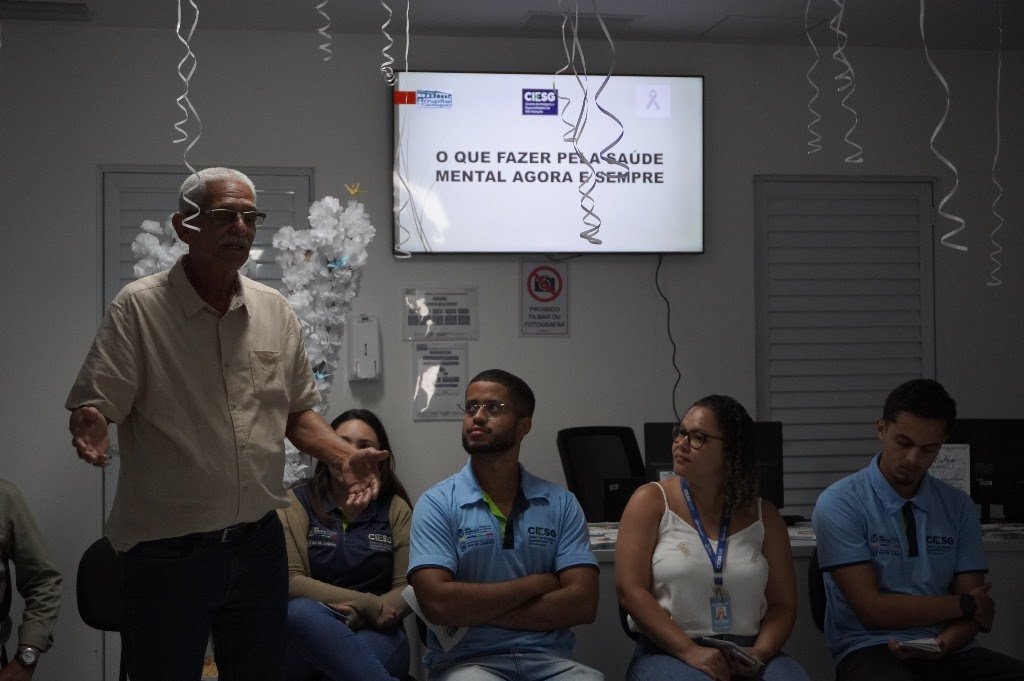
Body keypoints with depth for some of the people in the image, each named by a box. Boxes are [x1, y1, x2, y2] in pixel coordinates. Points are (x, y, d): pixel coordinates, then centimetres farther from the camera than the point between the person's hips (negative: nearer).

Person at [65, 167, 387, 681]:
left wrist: (344, 456, -3)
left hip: (259, 544, 5)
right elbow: (93, 406, -10)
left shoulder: (276, 311, 6)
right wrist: (89, 427, -33)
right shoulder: (137, 308, -8)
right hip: (166, 554, -4)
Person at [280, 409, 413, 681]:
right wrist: (368, 604, -15)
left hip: (376, 634, -2)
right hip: (305, 636, 2)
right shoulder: (297, 502, 3)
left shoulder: (396, 509, 9)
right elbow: (291, 580, -8)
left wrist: (359, 617, -17)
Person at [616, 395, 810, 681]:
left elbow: (782, 605, 11)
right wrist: (690, 652, -15)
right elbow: (631, 590, -6)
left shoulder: (763, 515, 11)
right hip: (668, 652, -2)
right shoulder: (651, 501, 2)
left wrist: (760, 652, -9)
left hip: (746, 655, 2)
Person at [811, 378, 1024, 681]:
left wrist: (943, 643, -14)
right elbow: (872, 609, -10)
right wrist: (965, 604, 0)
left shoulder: (959, 506, 10)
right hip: (871, 649, -4)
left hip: (947, 652, 4)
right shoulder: (839, 504, -4)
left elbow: (977, 610, 8)